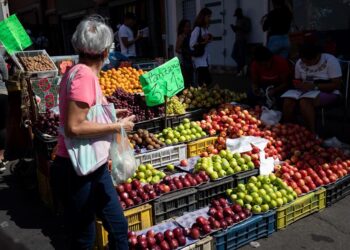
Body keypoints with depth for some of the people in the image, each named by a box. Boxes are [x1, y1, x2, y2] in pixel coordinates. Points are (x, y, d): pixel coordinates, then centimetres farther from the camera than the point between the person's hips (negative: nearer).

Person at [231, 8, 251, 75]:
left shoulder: (246, 20, -3)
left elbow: (248, 29, -10)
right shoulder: (237, 20, 19)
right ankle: (242, 66, 15)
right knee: (234, 55, 4)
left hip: (243, 40, -8)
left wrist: (240, 28, -19)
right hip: (237, 40, 8)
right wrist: (233, 27, 2)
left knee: (242, 56, -9)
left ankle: (240, 70, -4)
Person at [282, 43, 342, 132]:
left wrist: (314, 86, -25)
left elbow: (337, 84, -15)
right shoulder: (300, 63, 1)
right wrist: (299, 85, -12)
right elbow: (297, 80, 14)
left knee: (304, 101, -35)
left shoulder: (330, 61, -13)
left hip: (327, 92, -5)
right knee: (288, 101, -26)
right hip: (306, 91, 5)